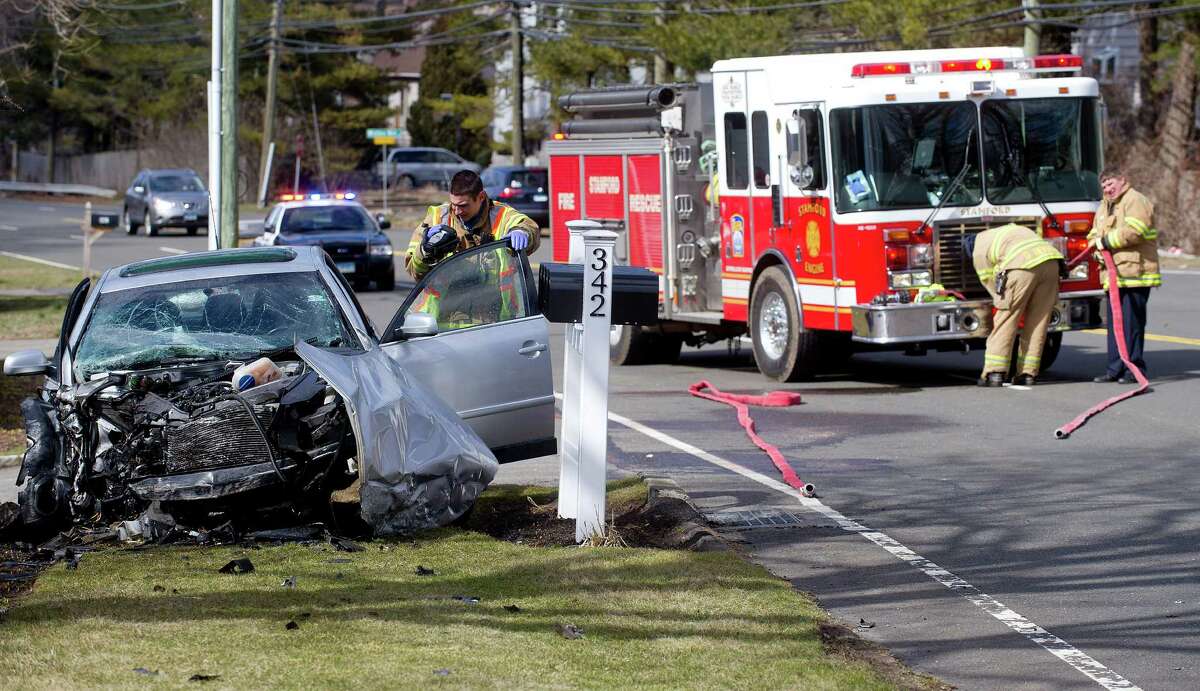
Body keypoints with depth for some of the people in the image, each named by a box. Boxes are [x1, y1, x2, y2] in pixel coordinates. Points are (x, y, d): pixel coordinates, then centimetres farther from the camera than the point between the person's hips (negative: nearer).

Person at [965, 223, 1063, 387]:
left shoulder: (979, 250, 19)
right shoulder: (1013, 229, 39)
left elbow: (992, 286, 18)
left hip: (1022, 266, -6)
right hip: (1051, 261, 6)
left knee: (1005, 320, 3)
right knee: (1037, 322, 13)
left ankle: (994, 373, 0)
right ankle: (1027, 374, 13)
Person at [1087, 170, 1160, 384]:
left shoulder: (1135, 201, -5)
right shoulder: (1104, 207, 22)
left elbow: (1133, 231, -20)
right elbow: (1095, 235, 22)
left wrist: (1106, 241, -11)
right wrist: (1098, 246, -1)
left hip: (1134, 274, -8)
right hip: (1113, 275, 8)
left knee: (1132, 322, -7)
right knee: (1114, 323, 9)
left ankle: (1135, 368, -4)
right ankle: (1115, 368, 13)